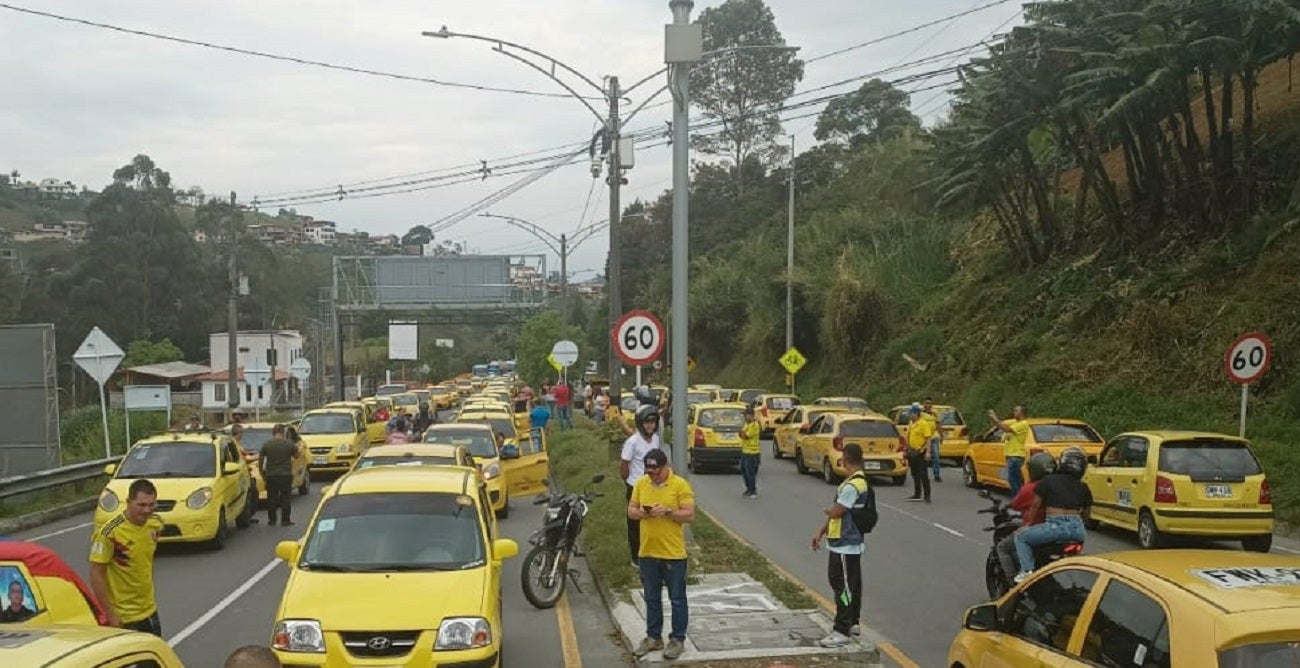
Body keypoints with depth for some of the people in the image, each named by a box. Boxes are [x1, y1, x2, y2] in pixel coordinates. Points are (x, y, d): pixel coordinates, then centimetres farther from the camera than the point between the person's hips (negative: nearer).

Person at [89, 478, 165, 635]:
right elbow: (96, 575, -18)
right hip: (123, 617, -7)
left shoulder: (155, 524, -3)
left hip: (149, 611, 7)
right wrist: (109, 615, -19)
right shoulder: (110, 532, -22)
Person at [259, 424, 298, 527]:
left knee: (272, 499, 10)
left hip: (271, 476, 1)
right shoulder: (289, 443, -6)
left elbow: (261, 459, 1)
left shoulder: (267, 444, -3)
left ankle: (272, 520, 13)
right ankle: (285, 520, 5)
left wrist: (262, 471, 13)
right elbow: (296, 456, 5)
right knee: (286, 498, 6)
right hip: (286, 475, -1)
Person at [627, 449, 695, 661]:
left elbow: (690, 515, -12)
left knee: (677, 599, 6)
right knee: (652, 599, 15)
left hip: (673, 554, -5)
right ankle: (653, 637, 27)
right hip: (647, 553, 5)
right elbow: (630, 511, 7)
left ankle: (677, 640, 17)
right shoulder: (641, 484, 4)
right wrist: (641, 512, -15)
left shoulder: (680, 485, -11)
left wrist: (667, 512, -25)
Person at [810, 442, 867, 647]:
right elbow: (837, 512, 14)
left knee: (842, 586, -7)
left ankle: (841, 631, -4)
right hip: (853, 541, 10)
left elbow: (836, 512, -22)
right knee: (852, 584, 18)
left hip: (844, 545, -10)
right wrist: (821, 532, 14)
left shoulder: (851, 486, -23)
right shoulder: (860, 481, 11)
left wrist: (827, 510, 3)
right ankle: (853, 623, 29)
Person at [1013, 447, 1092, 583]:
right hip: (1077, 529, 4)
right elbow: (1086, 514, 19)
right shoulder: (1083, 488, 15)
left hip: (1054, 526, -4)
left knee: (1021, 537, 13)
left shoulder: (1048, 481, 5)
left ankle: (1027, 570, -5)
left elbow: (1035, 505, 6)